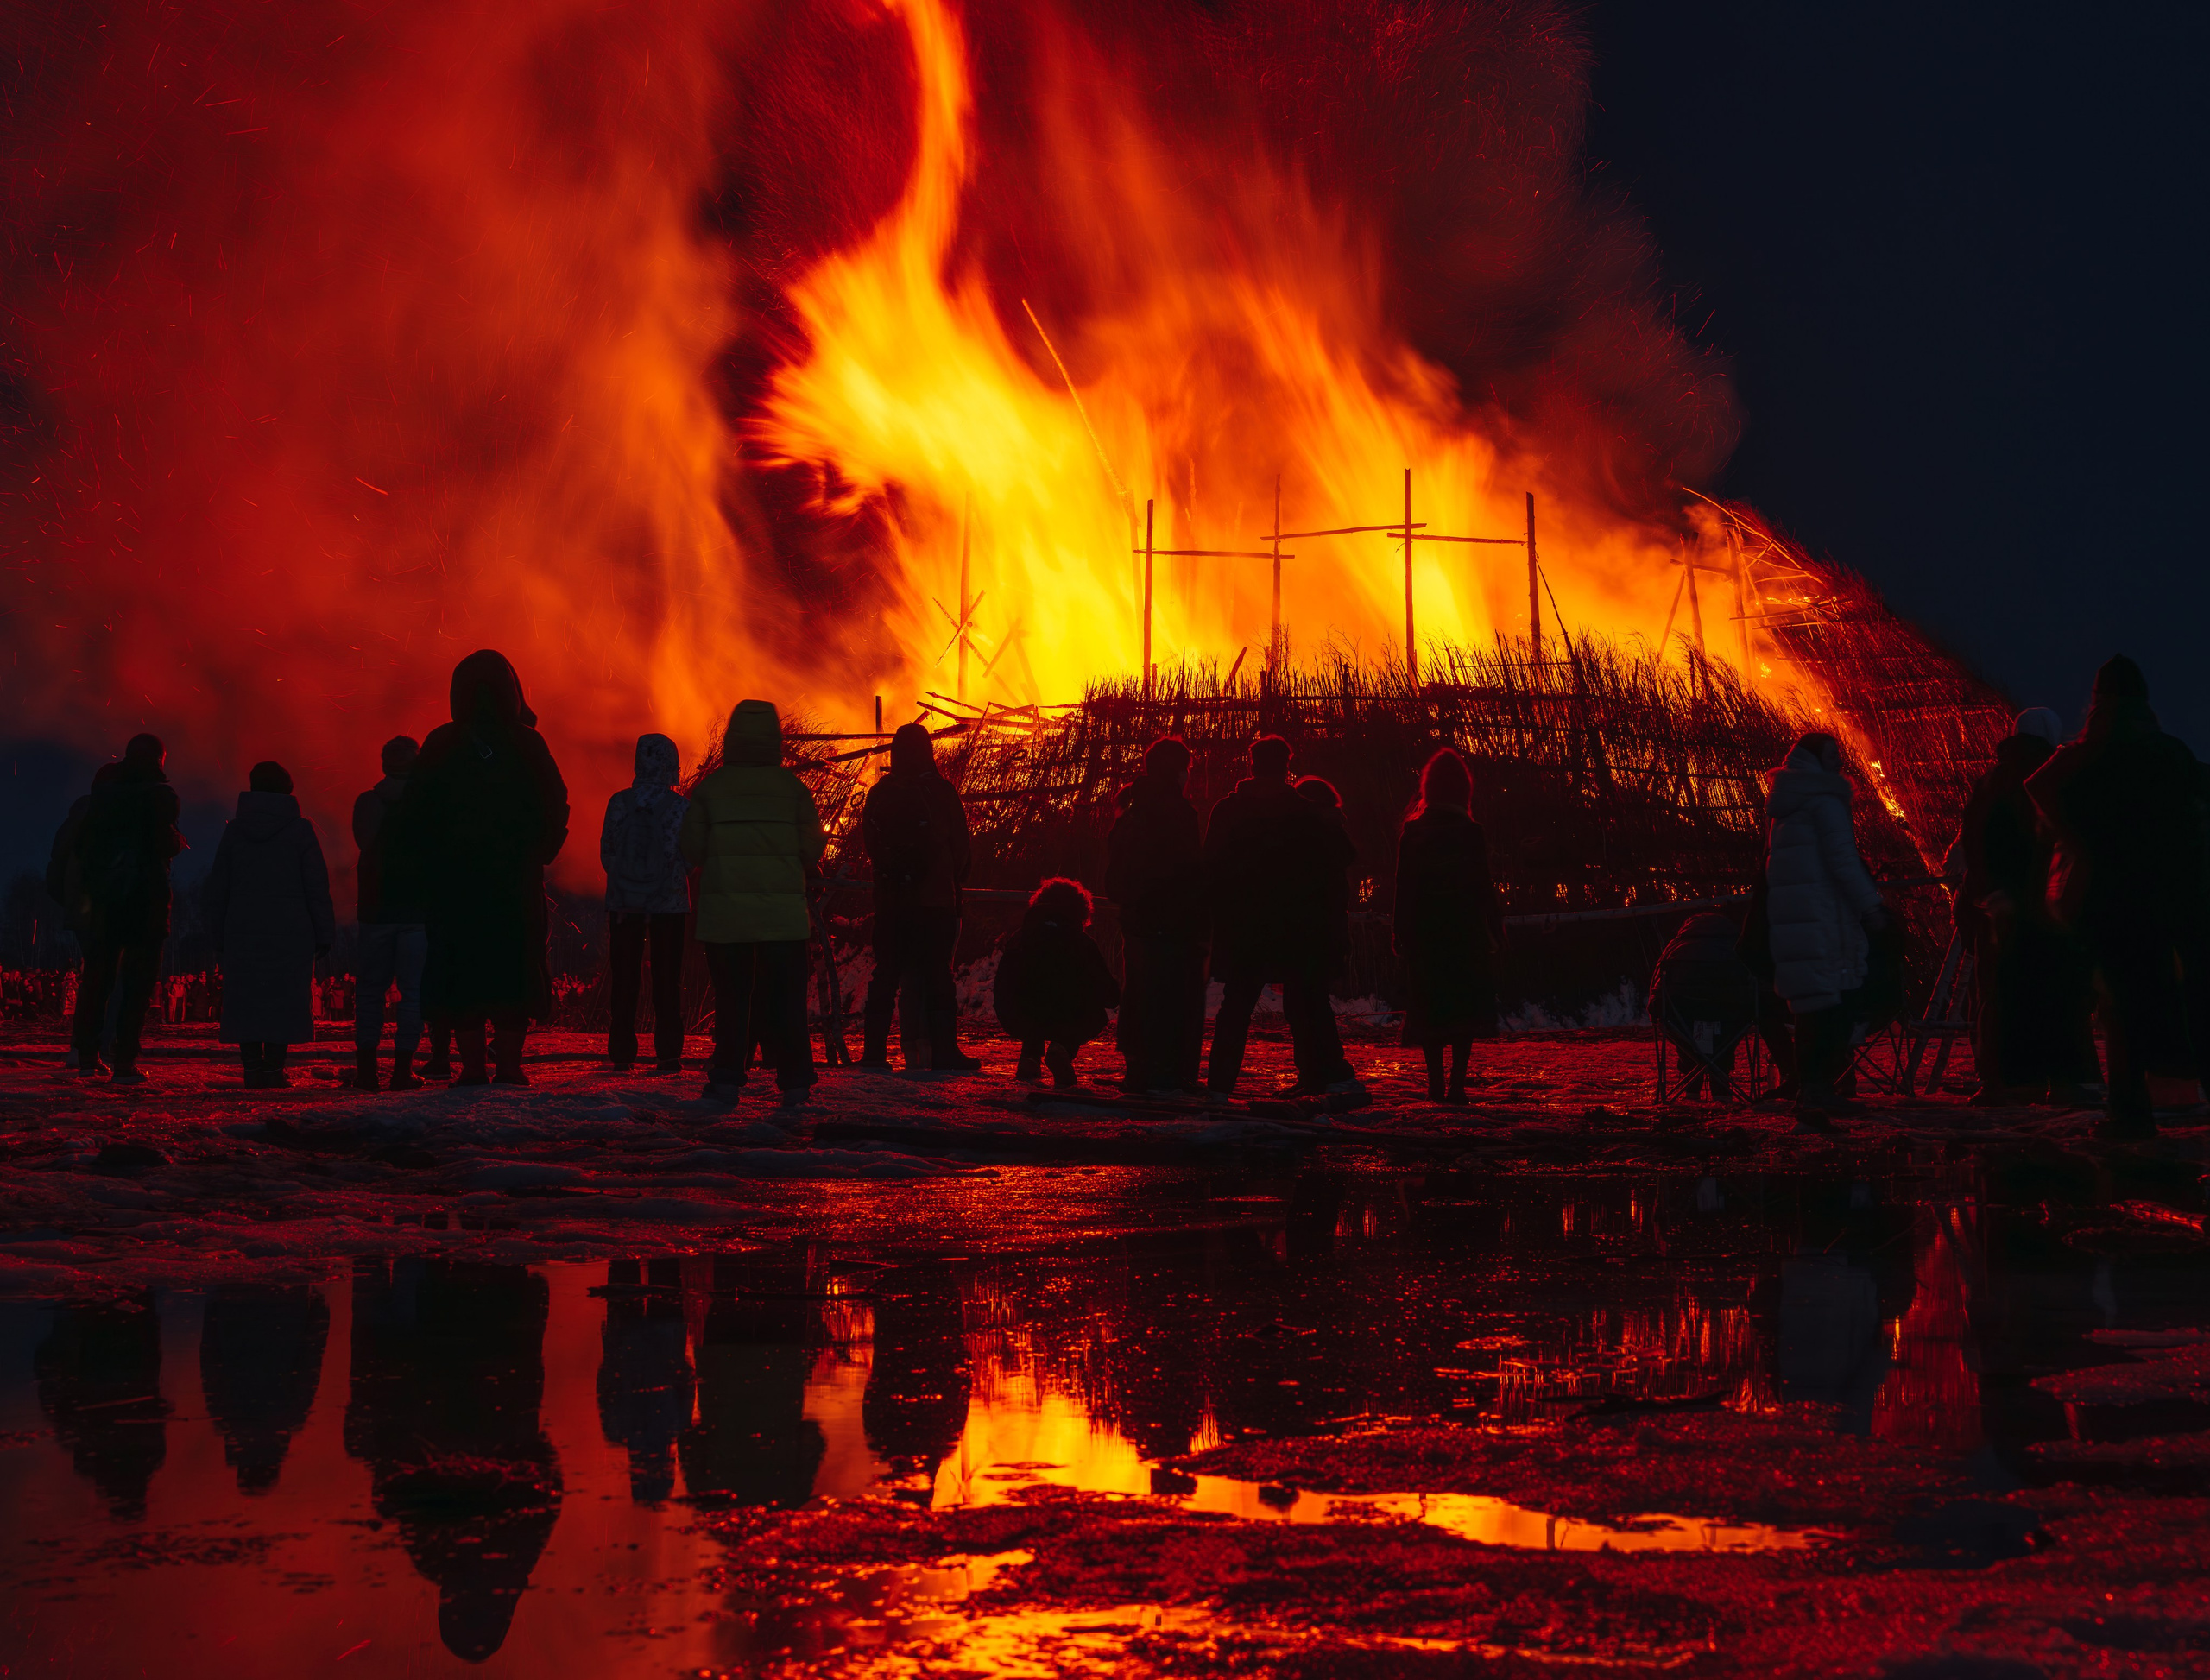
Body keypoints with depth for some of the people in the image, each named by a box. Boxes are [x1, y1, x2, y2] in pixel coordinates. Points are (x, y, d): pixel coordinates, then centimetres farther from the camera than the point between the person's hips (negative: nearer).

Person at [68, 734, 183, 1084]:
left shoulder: (103, 792, 6)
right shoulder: (161, 795, -5)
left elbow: (83, 842, 7)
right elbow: (166, 844, -8)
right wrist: (179, 842, 10)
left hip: (104, 896, 4)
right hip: (147, 895, -4)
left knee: (96, 976, 12)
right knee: (138, 980, 0)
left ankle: (87, 1055, 8)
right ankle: (125, 1062, -5)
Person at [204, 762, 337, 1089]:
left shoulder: (234, 830, 7)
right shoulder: (299, 830, -1)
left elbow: (217, 888, 9)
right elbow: (317, 886, -2)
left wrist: (218, 936, 14)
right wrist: (324, 935, 2)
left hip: (242, 930, 2)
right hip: (290, 930, -2)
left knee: (246, 1000, 5)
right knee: (284, 999, -1)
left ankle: (253, 1070, 0)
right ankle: (273, 1069, -8)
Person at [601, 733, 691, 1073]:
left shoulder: (619, 803, -2)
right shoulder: (681, 806, -7)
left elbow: (606, 853, 1)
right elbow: (689, 858, -5)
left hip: (624, 903, 2)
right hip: (669, 903, -2)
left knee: (625, 979, 9)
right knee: (667, 979, 4)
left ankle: (622, 1051, 7)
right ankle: (668, 1054, -2)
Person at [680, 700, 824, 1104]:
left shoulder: (709, 788, 0)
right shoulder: (792, 787, 0)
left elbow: (691, 849, 0)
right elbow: (812, 851, -1)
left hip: (725, 913, 0)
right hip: (783, 914, 0)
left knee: (731, 995, 7)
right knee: (784, 996, 5)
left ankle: (728, 1080, 5)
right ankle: (794, 1081, 3)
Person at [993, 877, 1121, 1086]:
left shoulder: (1018, 938, 12)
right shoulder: (1083, 943, 4)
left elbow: (1001, 995, 17)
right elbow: (1111, 996, 6)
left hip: (1019, 1023, 4)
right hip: (1067, 1022, -4)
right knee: (1096, 1017, 30)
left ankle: (1031, 1056, 14)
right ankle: (1063, 1049, -1)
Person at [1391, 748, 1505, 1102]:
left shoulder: (1411, 833, 0)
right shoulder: (1472, 834, -6)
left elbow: (1404, 890, 1)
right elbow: (1484, 887, -5)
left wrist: (1402, 934, 6)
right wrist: (1497, 929, 3)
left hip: (1424, 933, 2)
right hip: (1467, 934, -2)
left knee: (1430, 1009, 7)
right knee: (1466, 1005, 4)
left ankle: (1436, 1083, 2)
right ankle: (1457, 1082, -6)